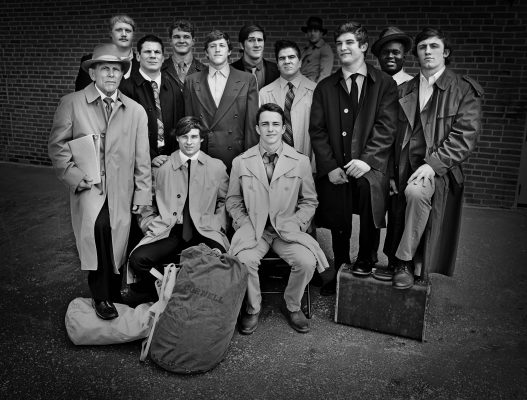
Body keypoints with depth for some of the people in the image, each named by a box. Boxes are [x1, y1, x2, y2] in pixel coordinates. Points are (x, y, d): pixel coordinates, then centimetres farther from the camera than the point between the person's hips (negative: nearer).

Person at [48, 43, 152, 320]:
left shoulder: (136, 111, 9)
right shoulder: (71, 103, 4)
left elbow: (141, 158, 8)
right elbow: (57, 145, 4)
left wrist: (143, 194, 4)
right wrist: (73, 174, -9)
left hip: (121, 190, 2)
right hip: (87, 184, -2)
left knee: (116, 240, 0)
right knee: (98, 226, -27)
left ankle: (113, 294, 25)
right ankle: (101, 296, -11)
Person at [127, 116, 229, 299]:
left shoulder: (217, 167, 13)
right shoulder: (161, 166, 12)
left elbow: (224, 202, 18)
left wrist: (218, 226, 2)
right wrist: (148, 223, 2)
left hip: (204, 231, 0)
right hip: (167, 232, 1)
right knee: (138, 259, -26)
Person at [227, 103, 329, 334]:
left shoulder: (301, 161, 3)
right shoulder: (241, 162, 4)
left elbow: (309, 201, 10)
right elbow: (233, 200, 11)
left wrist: (296, 224, -5)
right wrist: (245, 224, -4)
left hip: (287, 229, 0)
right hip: (253, 229, 0)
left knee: (307, 262, -25)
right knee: (244, 260, -29)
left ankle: (292, 306, 7)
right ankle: (252, 308, 2)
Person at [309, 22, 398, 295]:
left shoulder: (384, 84, 5)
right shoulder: (325, 88, 11)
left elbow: (386, 127, -4)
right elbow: (317, 130, 4)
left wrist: (367, 160, -18)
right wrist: (330, 167, -7)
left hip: (368, 168, -2)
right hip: (335, 171, 2)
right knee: (338, 226, 6)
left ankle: (365, 261, -2)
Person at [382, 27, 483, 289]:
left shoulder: (465, 89, 2)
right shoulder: (404, 91, 15)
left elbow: (465, 136, -8)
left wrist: (433, 164, -19)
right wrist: (392, 173, 5)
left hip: (439, 170, -5)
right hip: (405, 168, 5)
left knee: (416, 192, -31)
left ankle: (405, 263, -17)